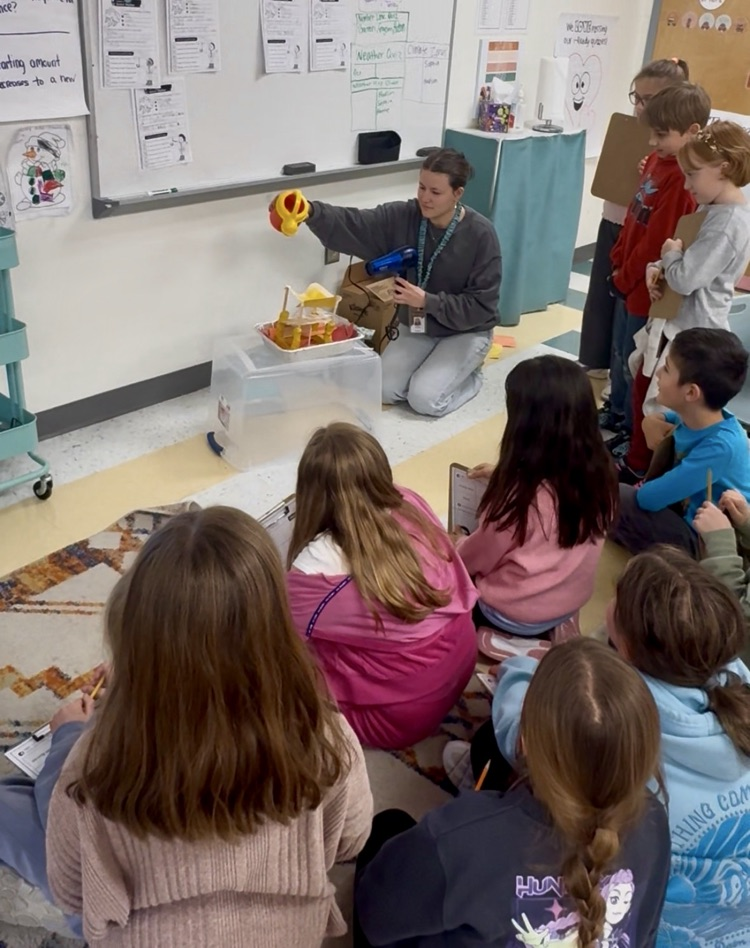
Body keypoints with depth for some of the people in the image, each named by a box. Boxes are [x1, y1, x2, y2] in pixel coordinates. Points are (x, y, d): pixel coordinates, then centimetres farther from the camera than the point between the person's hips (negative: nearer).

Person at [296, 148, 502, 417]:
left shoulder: (481, 234, -21)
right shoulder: (402, 217, -12)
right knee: (383, 391, -10)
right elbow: (349, 225, -23)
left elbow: (481, 306, -19)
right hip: (416, 327, 5)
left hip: (465, 332, -4)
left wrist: (427, 301, -27)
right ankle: (442, 368, 16)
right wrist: (310, 212, -42)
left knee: (424, 399, -20)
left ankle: (470, 372, 9)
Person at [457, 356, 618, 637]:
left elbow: (479, 558, -14)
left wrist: (453, 548, 6)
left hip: (515, 616, -6)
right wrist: (503, 477, 9)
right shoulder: (600, 470, -15)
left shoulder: (521, 493, -32)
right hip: (572, 602, 6)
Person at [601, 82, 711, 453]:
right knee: (620, 352, 22)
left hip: (648, 286, -9)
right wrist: (618, 261, 10)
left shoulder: (685, 178, -23)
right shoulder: (657, 159, 5)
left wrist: (625, 277, -12)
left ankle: (634, 432, 20)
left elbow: (657, 241, -22)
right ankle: (617, 412, 41)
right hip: (629, 278, 9)